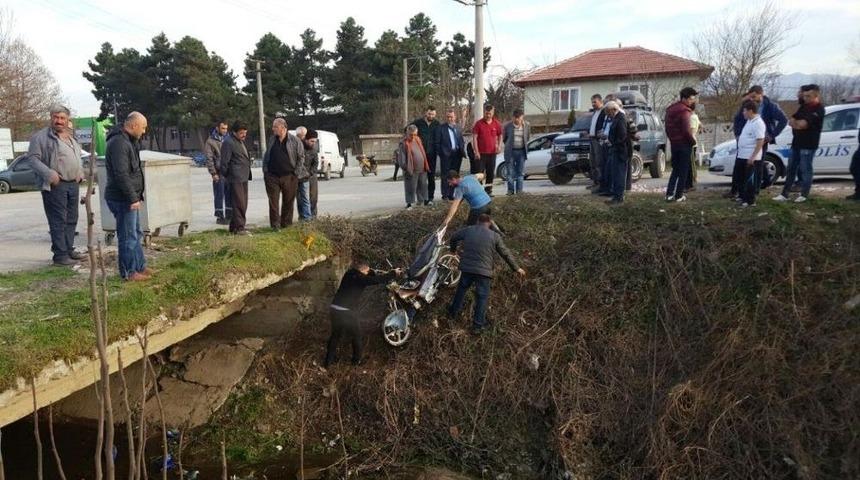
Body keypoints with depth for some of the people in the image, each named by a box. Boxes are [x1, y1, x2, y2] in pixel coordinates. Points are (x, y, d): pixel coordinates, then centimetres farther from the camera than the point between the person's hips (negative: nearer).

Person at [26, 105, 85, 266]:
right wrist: (49, 174, -22)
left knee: (71, 220, 13)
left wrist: (80, 173, 12)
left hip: (73, 185, 8)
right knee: (58, 221, -6)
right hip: (55, 186, -7)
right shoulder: (41, 137, -5)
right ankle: (60, 255, -2)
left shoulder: (71, 138, 18)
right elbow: (32, 158, -11)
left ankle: (69, 249, 24)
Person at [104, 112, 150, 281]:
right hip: (123, 198, -11)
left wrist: (136, 196, 19)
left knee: (136, 234, 17)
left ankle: (140, 266, 27)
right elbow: (121, 175, -25)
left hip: (130, 197, 11)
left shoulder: (129, 141, 16)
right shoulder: (118, 142, -18)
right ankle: (129, 272, 5)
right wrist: (133, 198, -23)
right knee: (128, 237, -3)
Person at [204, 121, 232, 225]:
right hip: (219, 173, -5)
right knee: (219, 195, 0)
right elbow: (209, 159, -5)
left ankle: (229, 215, 16)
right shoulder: (210, 141, -2)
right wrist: (213, 173, -12)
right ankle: (220, 217, 6)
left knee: (230, 195, 8)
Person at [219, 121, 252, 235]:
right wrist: (226, 175, -5)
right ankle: (239, 228, -4)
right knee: (239, 204, -8)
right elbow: (224, 162, -12)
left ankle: (234, 227, 21)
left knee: (243, 204, 12)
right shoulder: (228, 142, -13)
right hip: (236, 178, -10)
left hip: (244, 177, 10)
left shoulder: (241, 141, 18)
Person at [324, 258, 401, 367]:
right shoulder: (359, 278, -9)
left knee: (335, 334, 25)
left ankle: (328, 360, 30)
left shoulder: (349, 274, 11)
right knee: (356, 336, 17)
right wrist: (393, 273, 0)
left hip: (334, 309, 7)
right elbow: (377, 280, -9)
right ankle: (357, 360, 32)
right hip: (347, 312, -7)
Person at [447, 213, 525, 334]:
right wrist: (517, 268, 11)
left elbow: (454, 237, 19)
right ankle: (478, 325, 13)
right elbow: (506, 254, 0)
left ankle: (454, 312, 41)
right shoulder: (495, 236, -5)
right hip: (483, 271, -3)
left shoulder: (468, 230, 3)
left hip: (466, 268, 3)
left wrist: (453, 249, 41)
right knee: (482, 297, 8)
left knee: (462, 289, 27)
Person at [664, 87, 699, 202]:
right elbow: (686, 130, -21)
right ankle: (679, 195, 4)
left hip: (674, 143, 7)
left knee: (675, 170, 13)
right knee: (683, 171, 1)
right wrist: (693, 141, -8)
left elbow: (667, 127, 16)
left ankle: (669, 194, 5)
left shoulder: (670, 109, 11)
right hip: (684, 144, -7)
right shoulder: (684, 111, -16)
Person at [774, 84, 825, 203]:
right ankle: (785, 194, 10)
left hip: (808, 145, -8)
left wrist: (796, 123, -3)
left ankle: (804, 195, 9)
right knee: (791, 169, 7)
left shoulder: (819, 109, -12)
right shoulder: (804, 106, 14)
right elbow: (791, 121, 7)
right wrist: (799, 125, -12)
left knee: (805, 170, -1)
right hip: (797, 142, 8)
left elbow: (802, 124, -22)